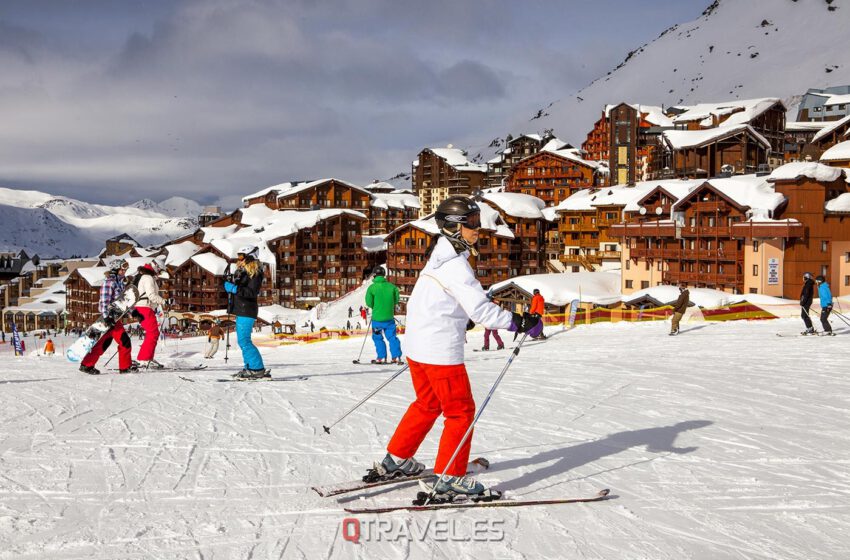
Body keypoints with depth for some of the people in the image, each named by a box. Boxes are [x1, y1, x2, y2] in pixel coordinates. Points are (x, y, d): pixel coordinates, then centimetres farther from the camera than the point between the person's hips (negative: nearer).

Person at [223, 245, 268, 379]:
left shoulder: (255, 273, -12)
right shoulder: (241, 271, 16)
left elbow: (252, 292, -21)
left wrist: (235, 289, -24)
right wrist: (229, 286, 0)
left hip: (247, 311, -10)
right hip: (240, 310, 10)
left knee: (244, 340, -13)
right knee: (242, 340, 14)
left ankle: (258, 369, -12)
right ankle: (250, 367, 21)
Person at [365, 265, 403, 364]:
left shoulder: (372, 287, -11)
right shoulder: (391, 286, -2)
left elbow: (369, 303, -10)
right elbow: (396, 300, 4)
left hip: (377, 318, -3)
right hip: (389, 317, 3)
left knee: (378, 338, 10)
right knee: (392, 337, 10)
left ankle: (382, 358, 7)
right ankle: (396, 356, 5)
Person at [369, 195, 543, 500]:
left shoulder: (441, 255, 11)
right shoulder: (454, 264, -20)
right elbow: (480, 308, -27)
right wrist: (519, 323, -23)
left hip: (418, 345, 10)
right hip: (441, 350, -10)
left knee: (428, 404, 24)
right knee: (461, 410, 0)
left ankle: (396, 459, 33)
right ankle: (450, 478, 2)